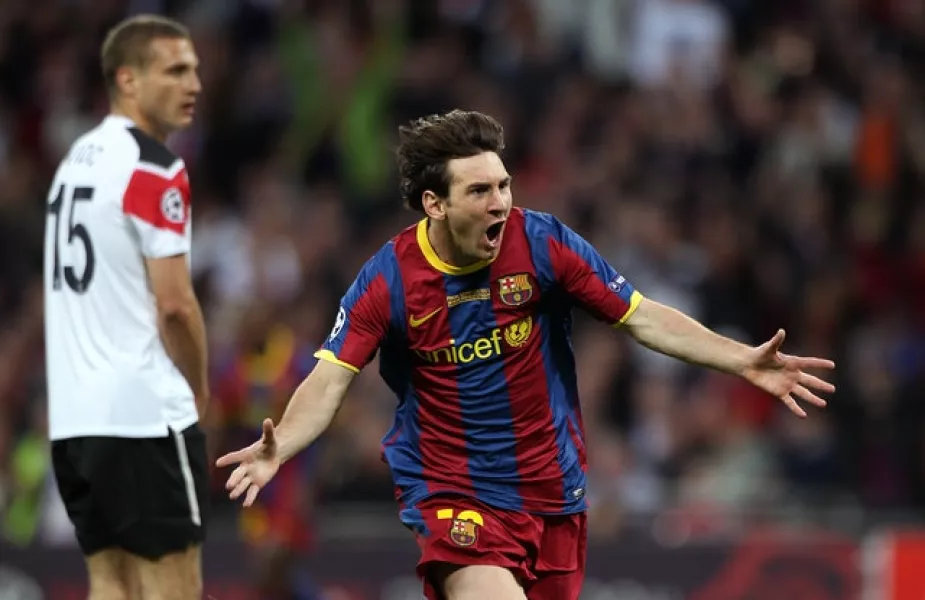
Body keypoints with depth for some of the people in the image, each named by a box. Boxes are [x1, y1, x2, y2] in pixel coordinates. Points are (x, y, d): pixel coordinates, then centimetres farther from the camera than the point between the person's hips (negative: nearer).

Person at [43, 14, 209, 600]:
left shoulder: (78, 158, 16)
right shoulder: (155, 168, -12)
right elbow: (174, 302, -15)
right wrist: (199, 387, 1)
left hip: (73, 412, 8)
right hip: (142, 410, -8)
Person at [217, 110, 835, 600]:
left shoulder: (544, 243, -10)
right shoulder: (387, 280, -13)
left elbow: (643, 317, -4)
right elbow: (329, 382, -16)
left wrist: (744, 360, -13)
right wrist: (278, 447, -35)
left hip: (551, 490, 3)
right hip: (453, 494, -3)